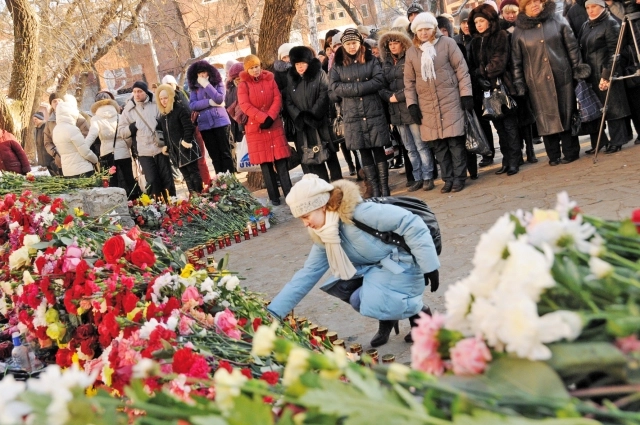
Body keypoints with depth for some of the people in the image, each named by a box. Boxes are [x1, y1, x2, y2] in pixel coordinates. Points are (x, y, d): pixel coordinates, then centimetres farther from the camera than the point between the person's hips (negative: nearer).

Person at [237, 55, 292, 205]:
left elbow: (277, 99, 0)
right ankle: (274, 196, 7)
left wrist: (270, 117, -14)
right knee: (265, 163, 2)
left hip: (274, 124, 2)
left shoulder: (270, 79, 7)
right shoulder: (243, 84, -2)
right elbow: (245, 105, -12)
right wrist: (263, 118, -20)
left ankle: (289, 194, 0)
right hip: (255, 127, -2)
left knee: (281, 160, -1)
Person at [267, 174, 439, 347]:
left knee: (360, 300, -26)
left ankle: (419, 313, 0)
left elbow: (410, 223, -27)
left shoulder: (357, 213, -27)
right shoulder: (326, 235, 1)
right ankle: (386, 318, 10)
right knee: (337, 285, -6)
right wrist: (273, 312, 1)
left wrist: (429, 268, -25)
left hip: (402, 265, -9)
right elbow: (308, 273, 7)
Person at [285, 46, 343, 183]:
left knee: (329, 156, 0)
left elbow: (324, 96, -9)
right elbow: (288, 102, 4)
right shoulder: (292, 79, 11)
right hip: (303, 126, 3)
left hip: (321, 123, -3)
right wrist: (299, 116, -10)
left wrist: (312, 114, -16)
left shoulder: (319, 74, 0)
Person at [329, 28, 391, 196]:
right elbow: (334, 88, -6)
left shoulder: (371, 60, 5)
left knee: (379, 150, 1)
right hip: (353, 116, 1)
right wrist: (362, 87, -11)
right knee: (364, 153, 4)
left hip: (374, 113, -1)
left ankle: (384, 188, 5)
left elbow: (379, 81, -8)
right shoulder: (338, 65, 6)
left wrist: (350, 88, -12)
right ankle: (375, 189, 8)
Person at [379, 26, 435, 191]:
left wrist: (399, 96, -13)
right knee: (410, 148, 10)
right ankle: (417, 178, 16)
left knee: (421, 145, -2)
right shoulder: (386, 64, 15)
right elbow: (381, 87, 10)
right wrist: (389, 97, -9)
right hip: (396, 111, 6)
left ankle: (427, 177, 4)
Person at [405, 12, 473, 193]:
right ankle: (448, 179, 11)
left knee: (455, 141, -3)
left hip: (451, 100, -3)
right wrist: (412, 104, 4)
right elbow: (409, 81, 12)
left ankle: (459, 178, 4)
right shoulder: (411, 52, 8)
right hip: (427, 105, 3)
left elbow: (461, 69, -1)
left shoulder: (447, 43, -1)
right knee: (438, 144, 4)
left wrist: (466, 94, -7)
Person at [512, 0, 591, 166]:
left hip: (562, 77, 0)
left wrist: (578, 68, 1)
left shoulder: (558, 21, 4)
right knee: (546, 118, 3)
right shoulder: (519, 31, 4)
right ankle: (553, 156, 12)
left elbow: (572, 46, 6)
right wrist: (518, 84, 2)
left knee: (567, 114, 3)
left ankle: (570, 152, 12)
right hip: (538, 82, 0)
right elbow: (516, 60, 6)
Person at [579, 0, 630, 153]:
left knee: (612, 108, -2)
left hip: (606, 74, -7)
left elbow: (613, 51, -12)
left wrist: (606, 75, -18)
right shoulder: (586, 26, 15)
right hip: (590, 74, 7)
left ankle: (616, 142, 3)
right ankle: (597, 143, 14)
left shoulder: (610, 23, -5)